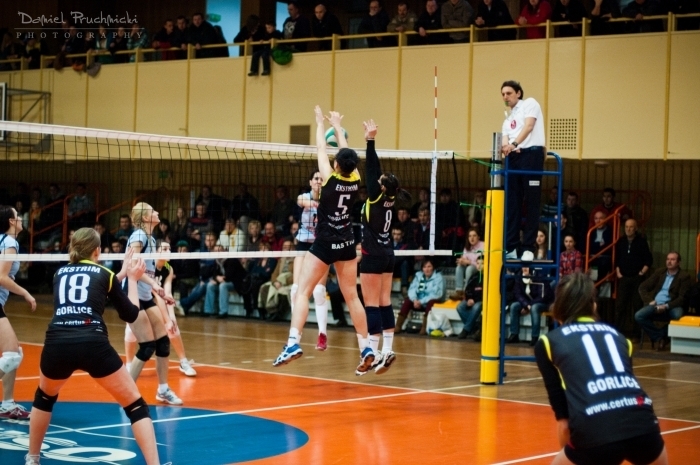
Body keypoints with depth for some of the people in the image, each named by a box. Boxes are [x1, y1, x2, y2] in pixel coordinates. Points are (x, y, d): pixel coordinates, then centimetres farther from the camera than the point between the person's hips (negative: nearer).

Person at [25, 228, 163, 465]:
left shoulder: (60, 273, 24)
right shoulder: (104, 274, 15)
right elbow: (130, 314, 19)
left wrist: (121, 275, 44)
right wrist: (133, 279, 32)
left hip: (56, 345, 3)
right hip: (93, 345, -3)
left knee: (44, 397, 35)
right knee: (136, 405, 7)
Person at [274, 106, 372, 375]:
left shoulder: (330, 179, -14)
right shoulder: (355, 181, -3)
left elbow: (321, 149, 1)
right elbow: (346, 152, 13)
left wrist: (320, 124, 17)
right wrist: (337, 126, 27)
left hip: (325, 244, -5)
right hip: (346, 244, 5)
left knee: (302, 291, -4)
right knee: (352, 296, 11)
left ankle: (293, 343, -19)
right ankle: (365, 349, 9)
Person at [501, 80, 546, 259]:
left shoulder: (530, 104, 7)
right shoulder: (508, 120, 26)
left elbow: (529, 126, -10)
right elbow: (506, 140, 12)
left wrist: (514, 144, -24)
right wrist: (504, 147, -13)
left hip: (531, 154, -7)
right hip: (513, 158, 7)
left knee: (531, 203, -5)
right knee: (511, 204, 3)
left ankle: (528, 248, -5)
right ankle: (510, 248, 6)